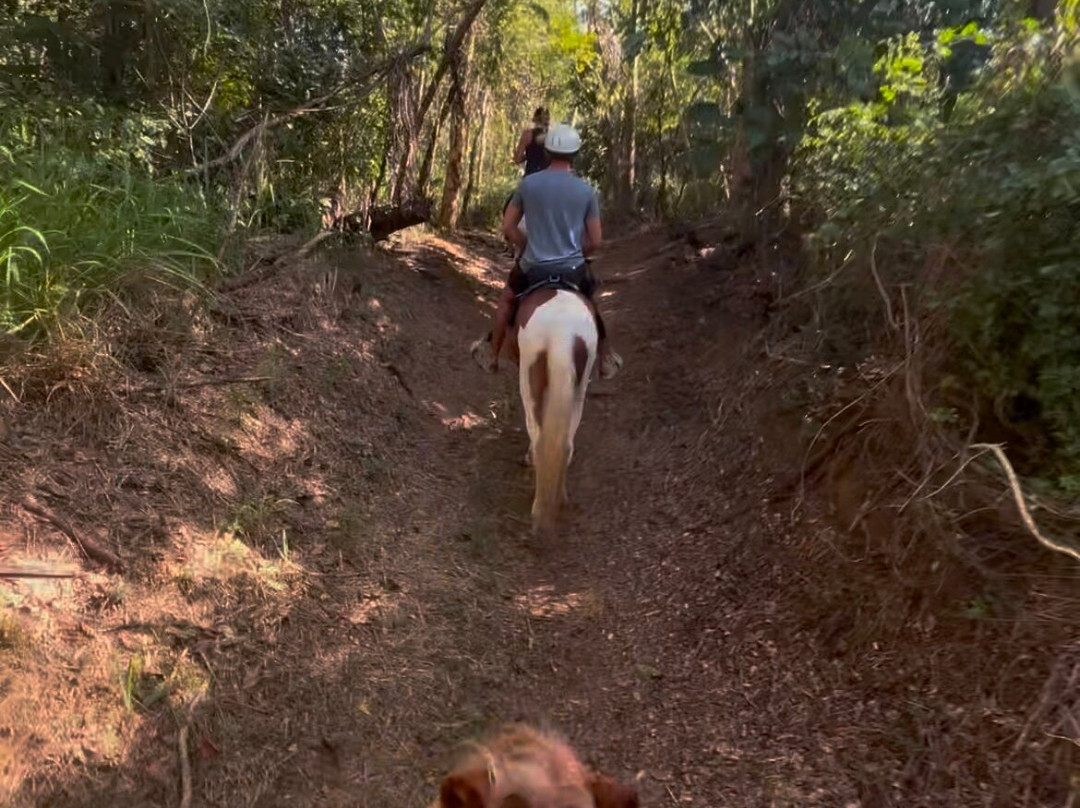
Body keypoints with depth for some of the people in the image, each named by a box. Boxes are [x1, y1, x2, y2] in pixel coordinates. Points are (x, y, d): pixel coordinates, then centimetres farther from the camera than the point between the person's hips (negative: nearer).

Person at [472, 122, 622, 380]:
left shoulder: (528, 183, -4)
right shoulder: (587, 191, -4)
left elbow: (507, 227, 2)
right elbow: (595, 241, -1)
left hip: (533, 267, 0)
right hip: (574, 269, 1)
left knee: (506, 299, 29)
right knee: (591, 305, 31)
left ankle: (492, 354, 37)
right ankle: (606, 360, 39)